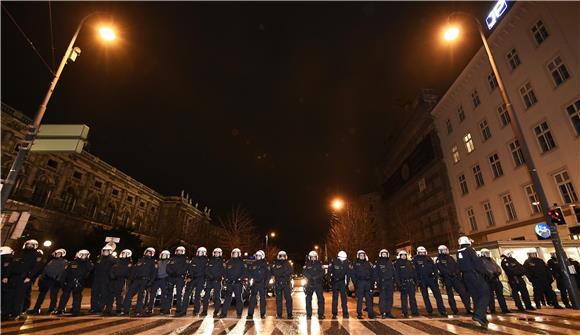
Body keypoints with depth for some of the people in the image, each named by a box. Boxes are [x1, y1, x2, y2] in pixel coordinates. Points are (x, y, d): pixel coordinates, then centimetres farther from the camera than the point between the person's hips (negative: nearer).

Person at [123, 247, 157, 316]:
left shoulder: (153, 262, 6)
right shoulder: (140, 260, 18)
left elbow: (154, 273, -2)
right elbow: (133, 269, 15)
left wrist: (150, 282, -13)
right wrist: (131, 278, 2)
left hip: (144, 281, -4)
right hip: (136, 280, 4)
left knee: (141, 296, -1)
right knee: (129, 294, -2)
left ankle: (138, 311, 6)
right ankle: (126, 310, 6)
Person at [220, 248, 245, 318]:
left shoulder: (241, 263, 6)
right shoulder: (228, 262, 11)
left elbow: (243, 273, 2)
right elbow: (225, 271, 12)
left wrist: (240, 279, -10)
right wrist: (226, 278, -1)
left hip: (238, 283, -1)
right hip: (229, 283, 2)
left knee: (238, 297, 1)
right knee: (227, 297, 2)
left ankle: (239, 313, 10)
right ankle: (224, 312, 10)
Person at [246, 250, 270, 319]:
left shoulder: (265, 264, 3)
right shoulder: (252, 264, 7)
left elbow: (268, 274, 3)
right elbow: (249, 273, 8)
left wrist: (265, 282, -6)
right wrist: (250, 279, -8)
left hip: (262, 284, -1)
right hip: (254, 283, 1)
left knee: (263, 298, 3)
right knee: (252, 298, -2)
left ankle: (263, 314, 12)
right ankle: (250, 314, 4)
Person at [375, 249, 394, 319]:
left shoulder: (390, 263, 14)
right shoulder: (378, 263, 1)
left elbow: (393, 273, 16)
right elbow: (376, 274, -3)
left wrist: (393, 282, 9)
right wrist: (378, 281, -12)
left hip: (390, 282, 4)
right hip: (382, 283, -4)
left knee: (390, 298, 6)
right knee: (382, 298, -5)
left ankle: (388, 312, 16)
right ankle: (383, 313, 2)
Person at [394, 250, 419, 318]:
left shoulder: (409, 263, 14)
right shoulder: (397, 264, -2)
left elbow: (413, 272, 16)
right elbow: (396, 274, -7)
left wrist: (415, 280, 6)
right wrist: (398, 283, -14)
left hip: (411, 282, 4)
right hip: (403, 283, -4)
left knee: (412, 297, 7)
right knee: (404, 298, 0)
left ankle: (414, 311, 15)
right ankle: (405, 313, 7)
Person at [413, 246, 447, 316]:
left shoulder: (429, 258, 10)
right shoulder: (416, 260, 0)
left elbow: (434, 267, 9)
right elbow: (415, 270, -3)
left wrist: (436, 276, -3)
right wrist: (417, 280, -8)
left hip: (431, 278, 2)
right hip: (422, 280, -2)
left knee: (437, 294, -6)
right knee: (425, 296, 6)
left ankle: (442, 310, -4)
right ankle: (429, 311, 15)